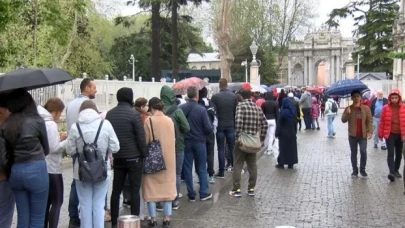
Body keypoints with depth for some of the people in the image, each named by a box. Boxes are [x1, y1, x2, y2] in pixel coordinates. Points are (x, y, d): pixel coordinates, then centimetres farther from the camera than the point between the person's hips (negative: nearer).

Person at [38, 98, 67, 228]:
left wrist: (58, 138, 11)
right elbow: (54, 148, -20)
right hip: (52, 169, -9)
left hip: (42, 167, 9)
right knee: (57, 201, 0)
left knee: (46, 201, 16)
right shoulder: (51, 124, -16)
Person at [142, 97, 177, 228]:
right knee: (167, 187, 11)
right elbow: (173, 140, 10)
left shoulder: (149, 121, -11)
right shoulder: (170, 121, 2)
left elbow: (145, 141, -10)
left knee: (152, 188, 6)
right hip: (168, 158, 4)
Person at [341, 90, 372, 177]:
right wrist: (347, 113, -25)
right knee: (353, 153, 7)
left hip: (363, 135, -1)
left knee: (363, 152, -7)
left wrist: (370, 131, -10)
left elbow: (369, 121, 0)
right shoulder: (348, 109, 0)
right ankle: (355, 170, 16)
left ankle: (362, 169, 9)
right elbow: (343, 120, -8)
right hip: (352, 135, 1)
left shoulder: (366, 108, -1)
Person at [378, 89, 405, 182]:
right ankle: (391, 172, -17)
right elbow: (382, 122, -1)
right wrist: (380, 134, 0)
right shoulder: (385, 108, -4)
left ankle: (396, 170, 26)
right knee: (391, 153, -11)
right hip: (390, 134, -2)